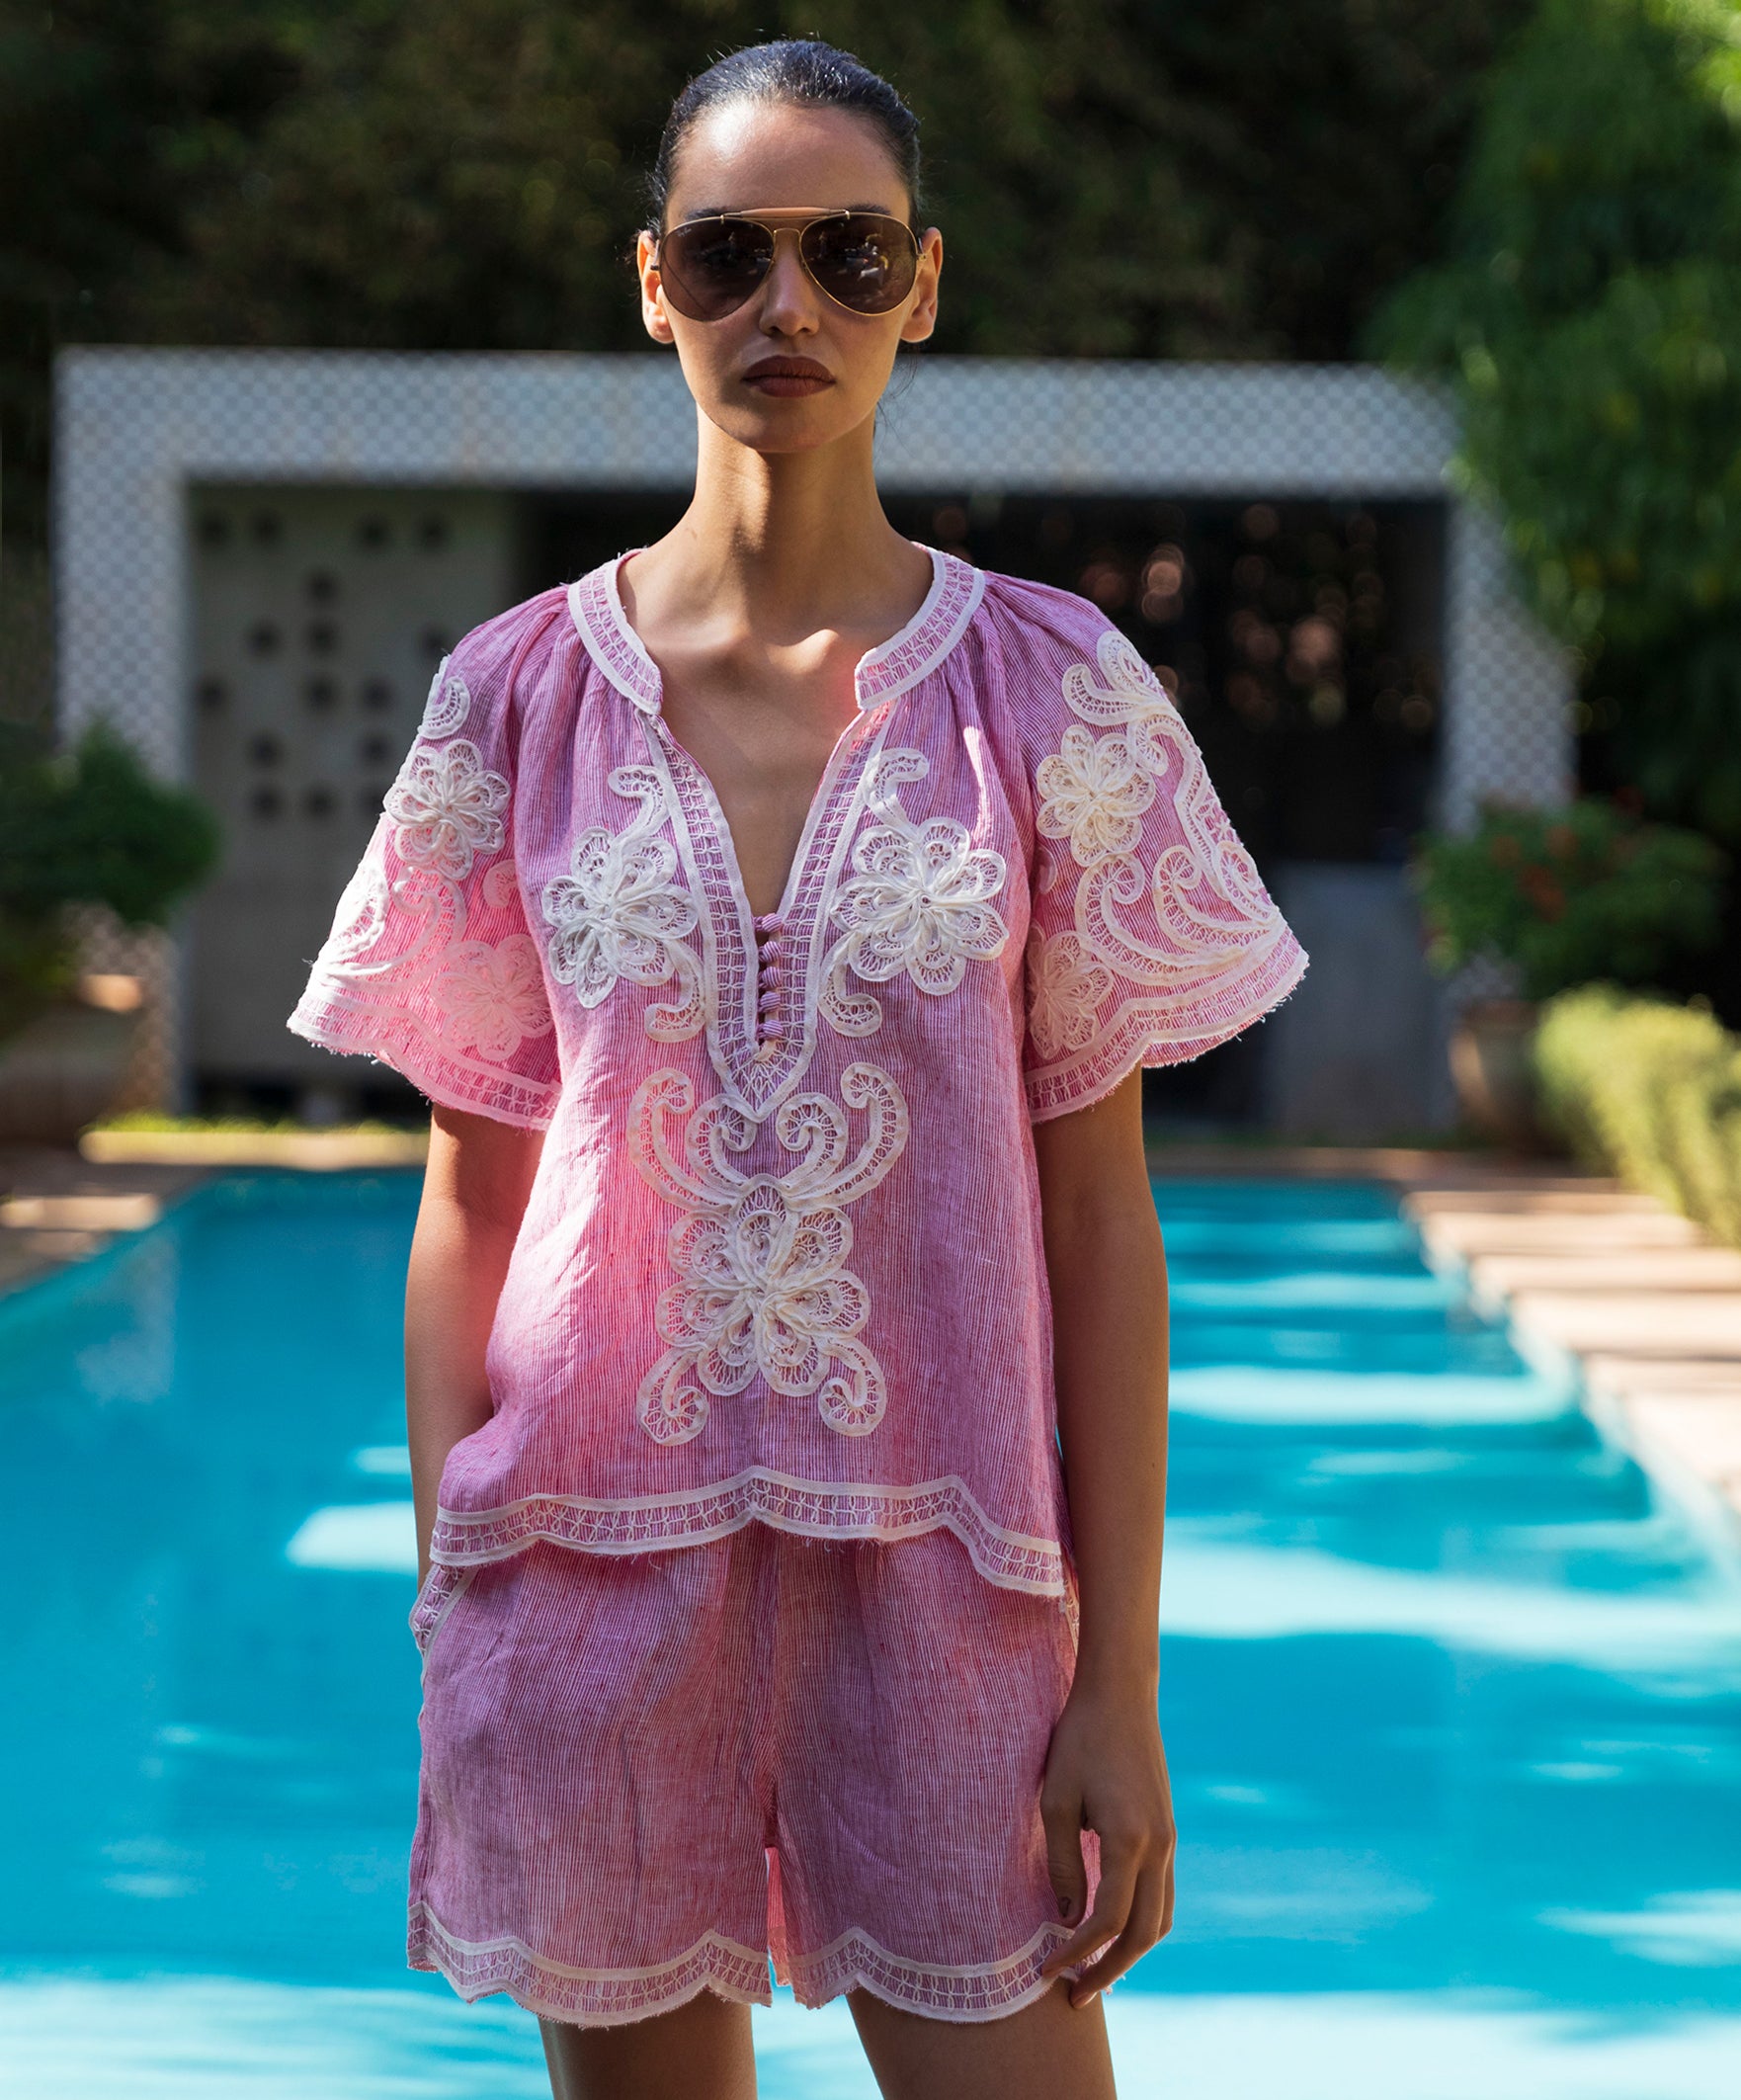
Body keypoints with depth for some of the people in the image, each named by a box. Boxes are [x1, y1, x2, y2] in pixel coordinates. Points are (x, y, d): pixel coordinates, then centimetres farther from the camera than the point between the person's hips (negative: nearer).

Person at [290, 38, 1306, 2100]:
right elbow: (468, 1202, 6)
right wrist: (449, 1620, 2)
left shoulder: (1052, 694, 0)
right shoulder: (519, 698, 2)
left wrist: (1123, 1682, -4)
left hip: (940, 1566, -1)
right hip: (594, 1548, 1)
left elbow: (1099, 1216, 0)